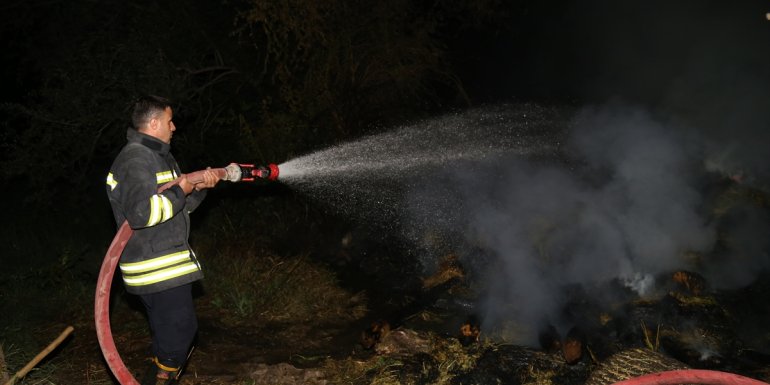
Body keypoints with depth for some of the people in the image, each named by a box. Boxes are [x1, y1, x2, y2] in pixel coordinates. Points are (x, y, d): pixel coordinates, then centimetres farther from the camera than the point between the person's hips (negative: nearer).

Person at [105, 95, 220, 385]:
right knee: (180, 331, -3)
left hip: (165, 267, 10)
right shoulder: (136, 159, -16)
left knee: (169, 334, 20)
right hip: (158, 271, -10)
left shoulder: (155, 155, 18)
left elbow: (179, 206, 21)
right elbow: (141, 212, -30)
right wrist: (180, 192, -19)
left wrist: (199, 188, 4)